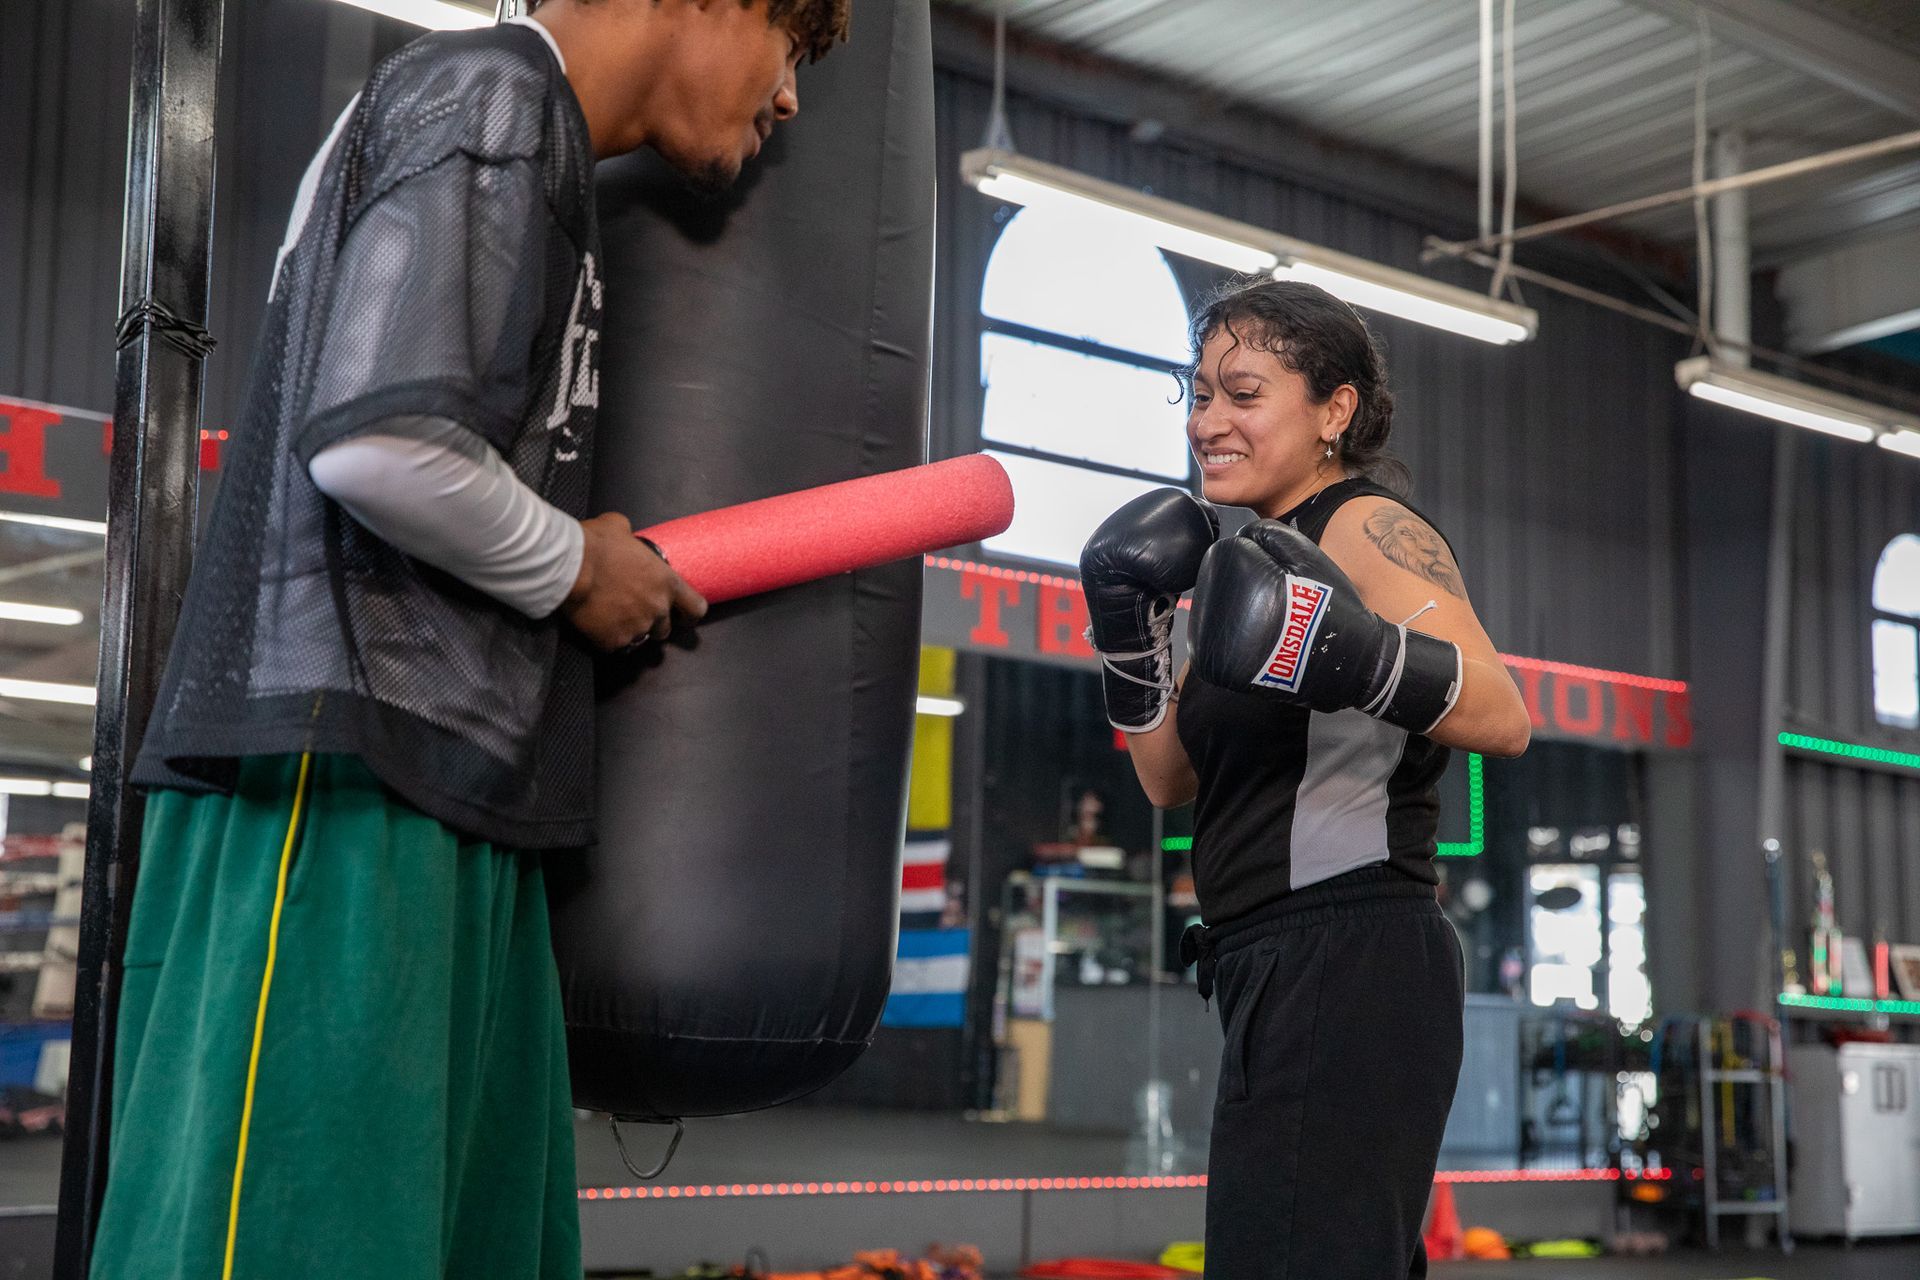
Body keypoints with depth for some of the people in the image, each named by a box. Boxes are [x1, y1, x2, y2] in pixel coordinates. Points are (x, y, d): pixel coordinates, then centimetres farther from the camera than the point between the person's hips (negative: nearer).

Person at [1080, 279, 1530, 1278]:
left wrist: (1353, 655, -39)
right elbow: (1171, 779, 18)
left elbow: (1503, 718, -23)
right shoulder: (1258, 557, 17)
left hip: (1347, 969, -10)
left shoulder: (1368, 528, -9)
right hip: (1282, 974, 10)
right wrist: (1131, 630, 5)